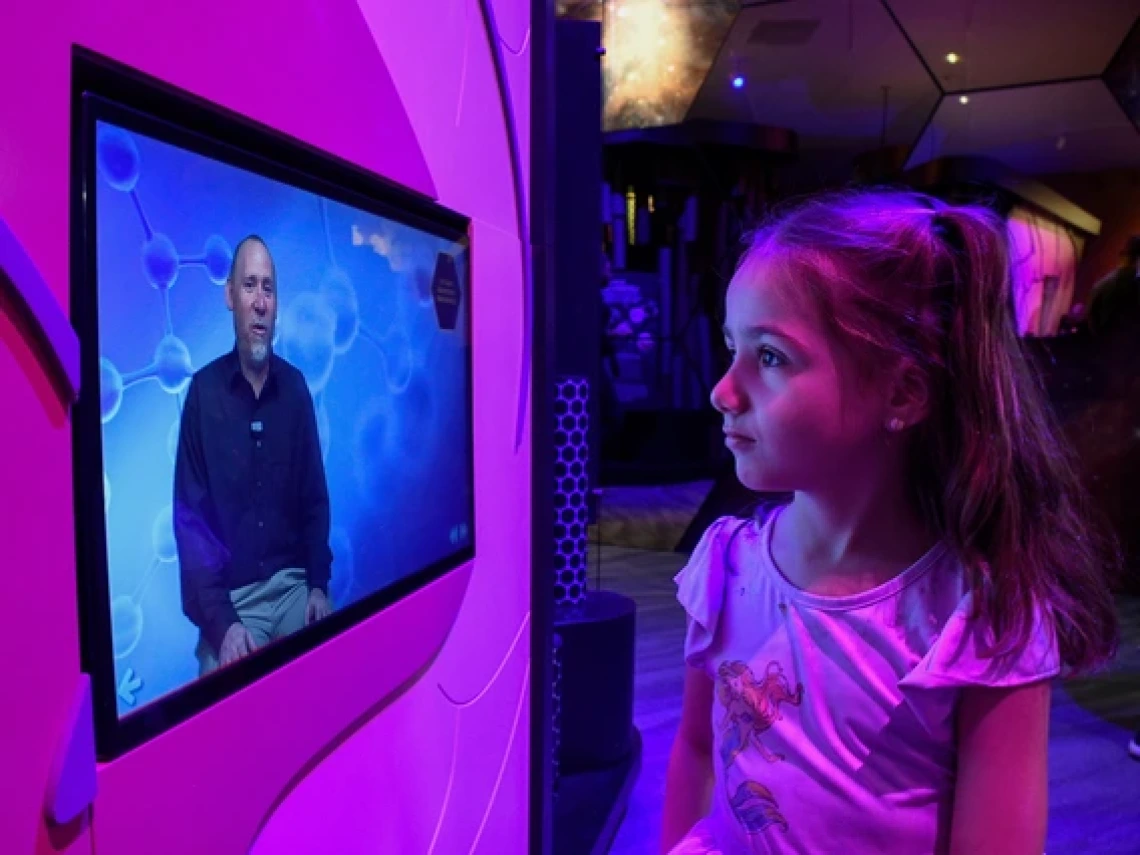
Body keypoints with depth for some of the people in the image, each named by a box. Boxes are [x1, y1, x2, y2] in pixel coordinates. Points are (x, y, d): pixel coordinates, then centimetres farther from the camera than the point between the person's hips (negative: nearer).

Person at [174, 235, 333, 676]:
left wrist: (319, 584, -3)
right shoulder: (204, 390, -6)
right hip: (230, 595, -3)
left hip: (294, 584, 3)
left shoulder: (295, 386, 5)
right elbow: (190, 519, -8)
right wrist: (220, 622, -17)